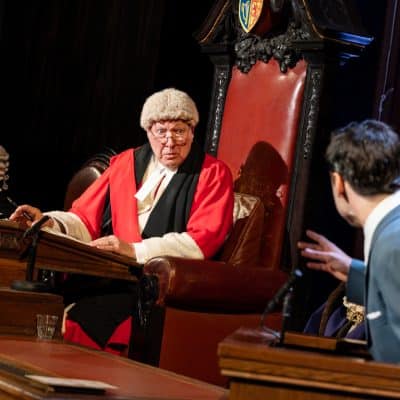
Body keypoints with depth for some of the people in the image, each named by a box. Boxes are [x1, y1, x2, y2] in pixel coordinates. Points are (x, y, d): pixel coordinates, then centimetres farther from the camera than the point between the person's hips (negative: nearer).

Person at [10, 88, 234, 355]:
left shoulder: (213, 174, 5)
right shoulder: (126, 162, 19)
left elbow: (202, 240, -7)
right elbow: (86, 220, 20)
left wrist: (135, 250, -18)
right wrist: (49, 224, -1)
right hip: (104, 277, 5)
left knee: (80, 321, -31)